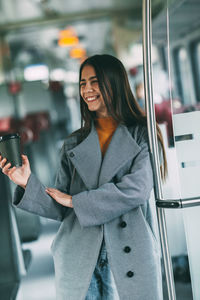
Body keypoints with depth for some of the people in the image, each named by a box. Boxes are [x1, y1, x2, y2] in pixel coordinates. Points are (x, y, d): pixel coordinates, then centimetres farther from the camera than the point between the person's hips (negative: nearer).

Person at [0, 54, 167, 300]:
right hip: (79, 259, 2)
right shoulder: (73, 145, 13)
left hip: (133, 252, -2)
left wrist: (75, 200, -6)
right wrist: (28, 183, -7)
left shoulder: (142, 135, 3)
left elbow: (137, 189, -12)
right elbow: (61, 210, 10)